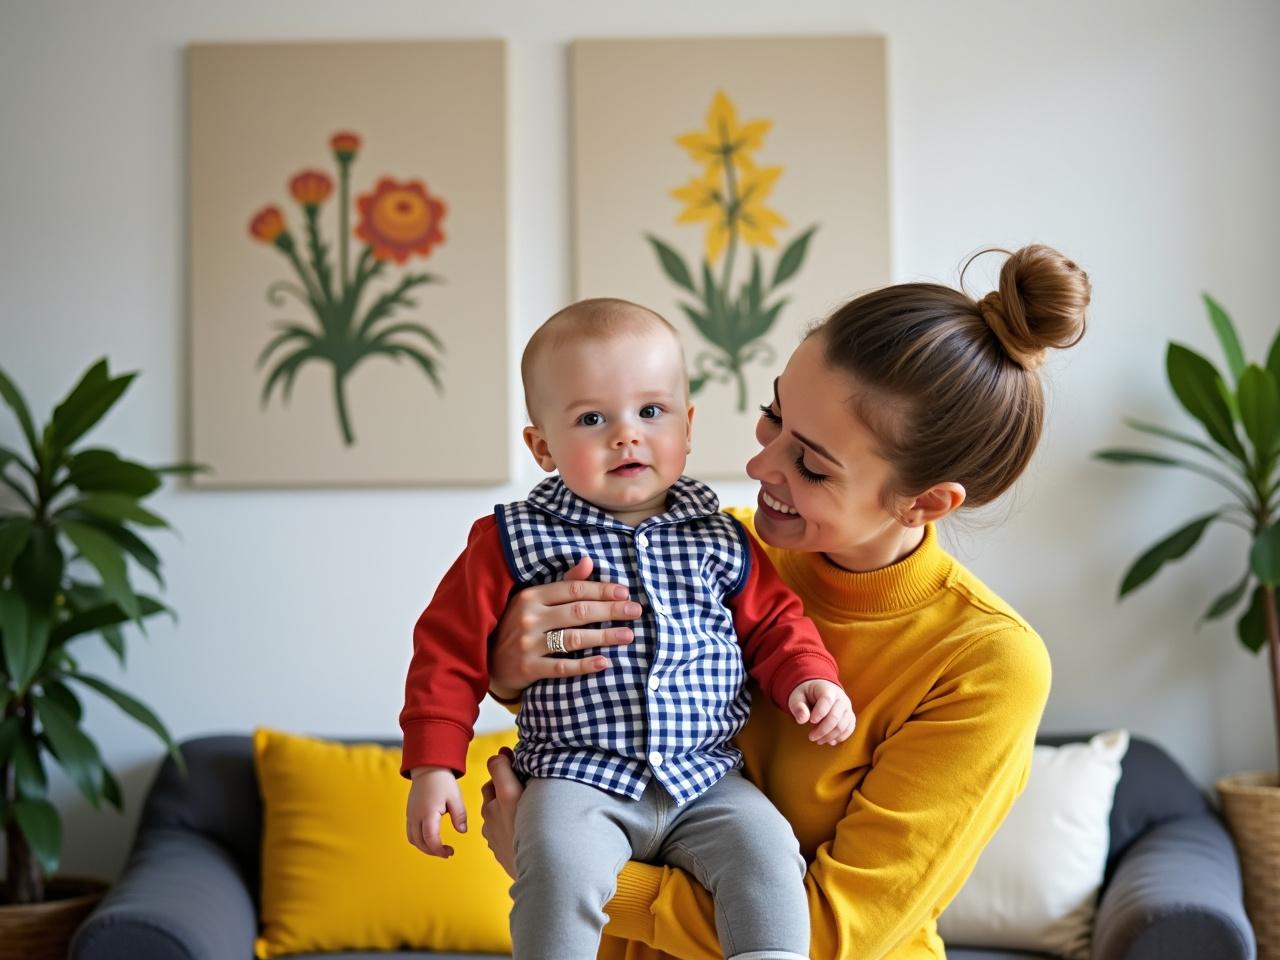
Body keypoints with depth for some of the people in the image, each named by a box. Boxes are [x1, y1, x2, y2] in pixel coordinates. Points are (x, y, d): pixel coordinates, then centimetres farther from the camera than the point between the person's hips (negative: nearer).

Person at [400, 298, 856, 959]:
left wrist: (807, 680, -3)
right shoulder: (517, 541, -1)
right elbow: (450, 650, 2)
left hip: (705, 780, 3)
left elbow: (773, 624, 17)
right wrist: (433, 765, -3)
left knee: (767, 852, -21)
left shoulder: (719, 540, 7)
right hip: (577, 779, -2)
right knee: (558, 865, -30)